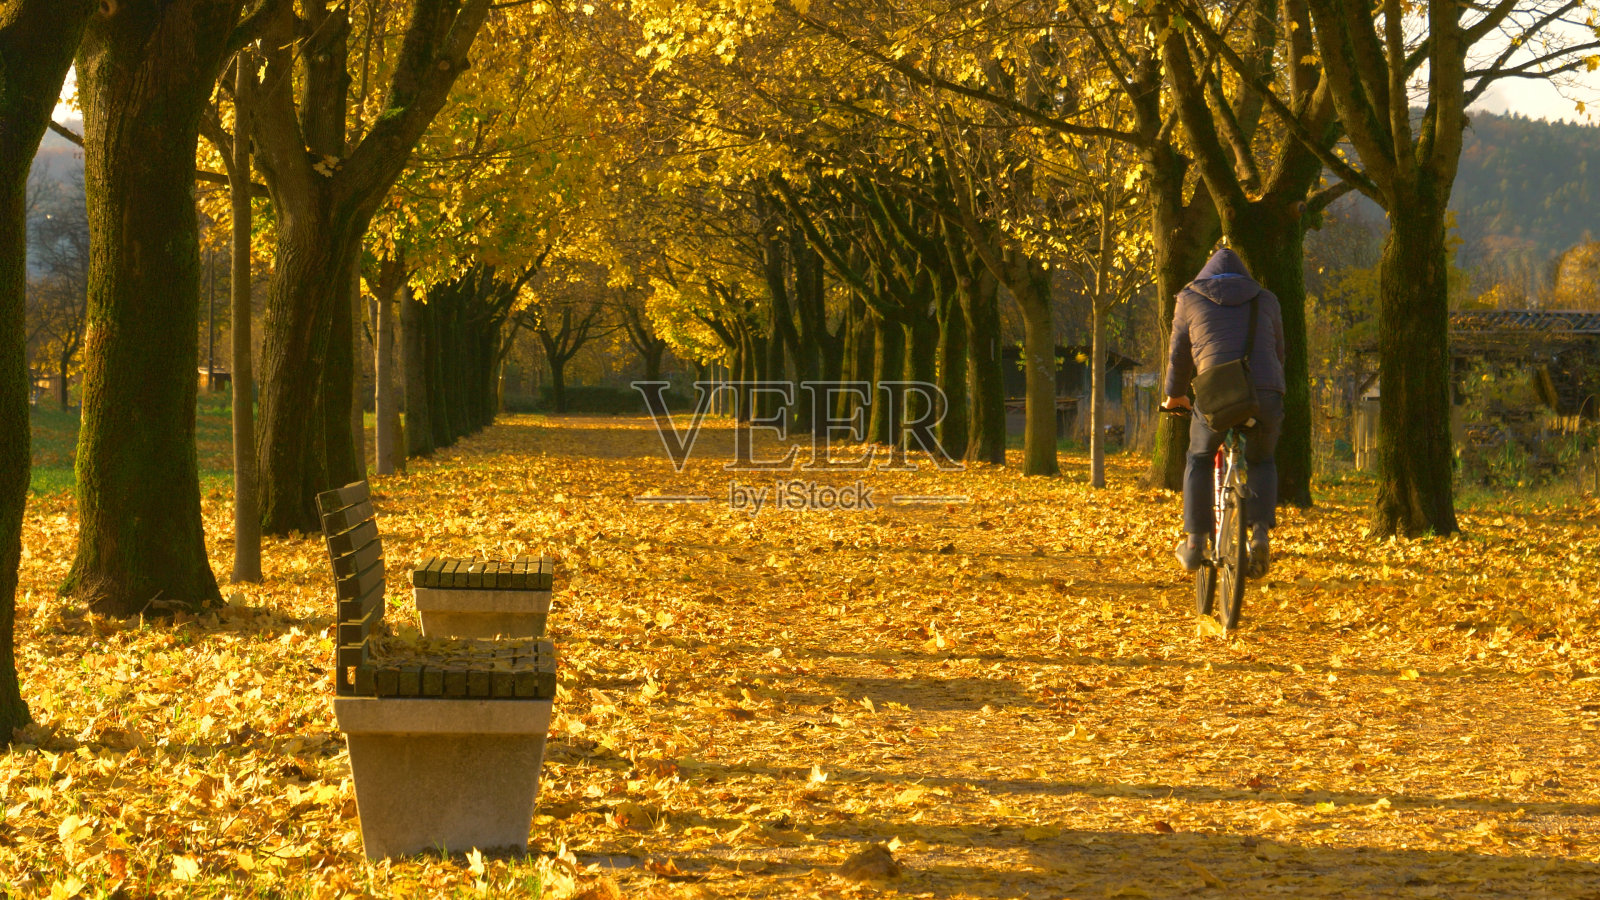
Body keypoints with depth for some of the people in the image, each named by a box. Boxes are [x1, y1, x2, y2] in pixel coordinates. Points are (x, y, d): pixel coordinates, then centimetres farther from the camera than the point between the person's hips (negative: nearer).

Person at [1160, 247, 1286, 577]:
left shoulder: (1190, 299, 18)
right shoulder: (1265, 300, 24)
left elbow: (1178, 354, 22)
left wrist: (1175, 395, 37)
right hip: (1266, 394, 2)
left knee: (1199, 460, 23)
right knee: (1261, 462, 25)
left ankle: (1195, 541, 16)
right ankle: (1261, 532, 4)